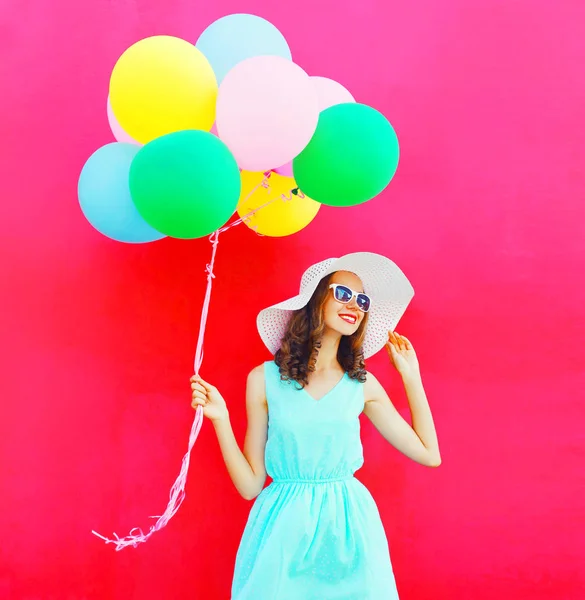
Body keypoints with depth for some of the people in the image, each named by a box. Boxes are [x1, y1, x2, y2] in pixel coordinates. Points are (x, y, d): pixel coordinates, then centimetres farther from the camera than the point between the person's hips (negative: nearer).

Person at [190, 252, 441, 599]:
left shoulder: (363, 385, 3)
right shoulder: (265, 378, -3)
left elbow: (429, 454, 4)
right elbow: (250, 485, -2)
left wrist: (410, 373, 6)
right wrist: (220, 419, -14)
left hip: (348, 527, 2)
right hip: (284, 530, -2)